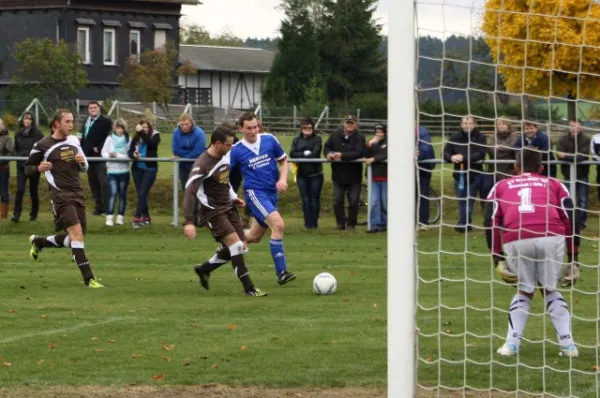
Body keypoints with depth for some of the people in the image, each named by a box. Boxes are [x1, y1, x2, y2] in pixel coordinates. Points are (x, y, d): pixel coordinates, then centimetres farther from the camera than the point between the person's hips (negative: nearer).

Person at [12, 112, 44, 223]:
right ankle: (16, 214, -11)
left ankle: (34, 214, 19)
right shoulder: (18, 134, 6)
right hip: (21, 166, 2)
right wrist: (18, 155, 1)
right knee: (20, 189, -11)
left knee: (33, 191, 6)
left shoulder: (37, 133, -5)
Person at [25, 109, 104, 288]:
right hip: (60, 195, -7)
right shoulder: (43, 145, -5)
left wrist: (82, 162, -2)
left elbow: (84, 168, 22)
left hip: (77, 194, 7)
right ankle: (88, 278, -21)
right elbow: (27, 168, 3)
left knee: (74, 239, 9)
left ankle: (38, 241, 35)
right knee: (76, 232, -21)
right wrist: (39, 168, -18)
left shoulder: (74, 141, 12)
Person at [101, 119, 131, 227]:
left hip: (124, 170, 1)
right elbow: (104, 152, 1)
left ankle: (120, 217, 15)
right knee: (113, 193, -11)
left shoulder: (128, 140, 0)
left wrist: (117, 155, -16)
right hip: (112, 170, -1)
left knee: (122, 194, 7)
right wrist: (109, 156, -18)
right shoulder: (110, 139, 3)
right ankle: (109, 217, -12)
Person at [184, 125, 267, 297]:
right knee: (236, 245, -18)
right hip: (213, 212, -8)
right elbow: (189, 192, -26)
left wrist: (233, 197, 11)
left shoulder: (225, 156, 3)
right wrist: (189, 222, -32)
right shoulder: (202, 165, -23)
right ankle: (249, 288, -11)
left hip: (229, 208, 8)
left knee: (240, 248, 6)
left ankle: (204, 270, 25)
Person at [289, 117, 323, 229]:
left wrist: (300, 155, -8)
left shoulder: (317, 139, 0)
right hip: (302, 174, 2)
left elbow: (315, 153, -13)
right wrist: (305, 153, -14)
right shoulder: (297, 139, 8)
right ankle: (308, 222, 7)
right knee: (305, 199, 2)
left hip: (315, 173, -2)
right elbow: (292, 154, -4)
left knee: (314, 199, -1)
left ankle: (314, 223, 5)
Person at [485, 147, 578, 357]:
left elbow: (491, 222, 15)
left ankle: (512, 344, 13)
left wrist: (497, 256, 19)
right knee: (550, 290, 20)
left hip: (515, 241, 0)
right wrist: (573, 256, 20)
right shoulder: (554, 184, 27)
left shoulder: (501, 187, 28)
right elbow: (570, 220, 17)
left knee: (524, 291, 22)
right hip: (551, 238, 0)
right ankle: (567, 344, 13)